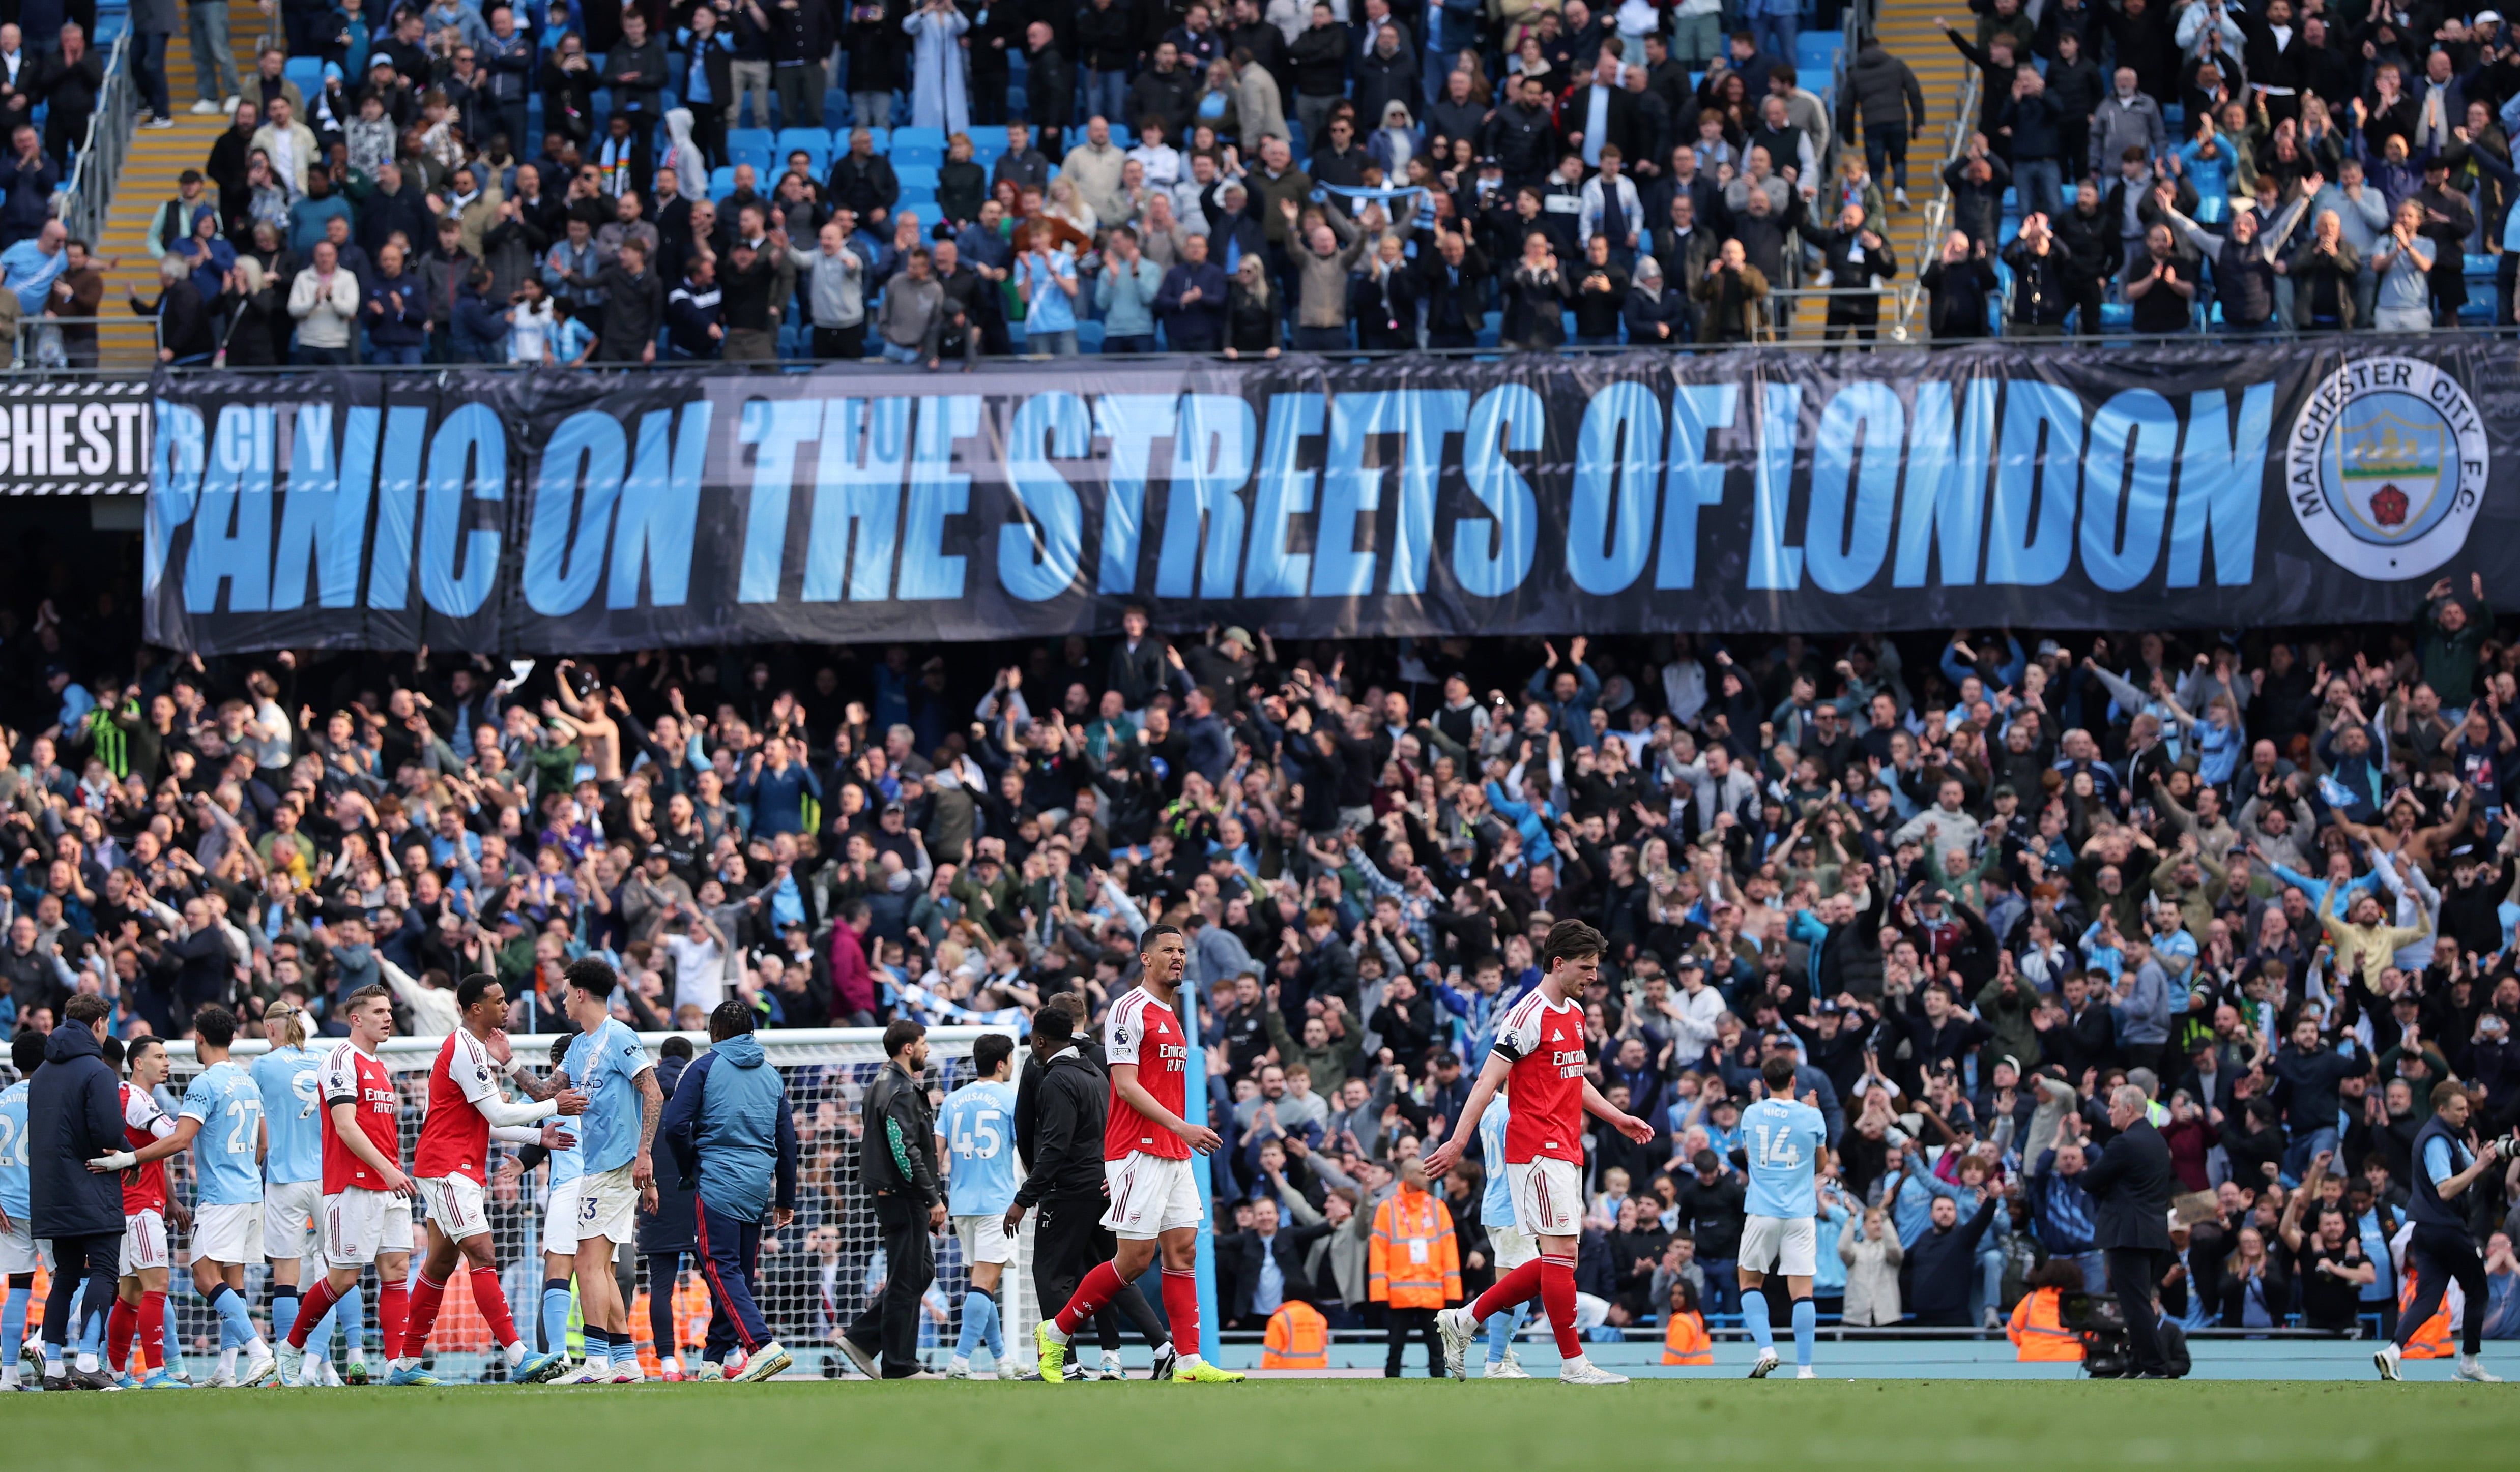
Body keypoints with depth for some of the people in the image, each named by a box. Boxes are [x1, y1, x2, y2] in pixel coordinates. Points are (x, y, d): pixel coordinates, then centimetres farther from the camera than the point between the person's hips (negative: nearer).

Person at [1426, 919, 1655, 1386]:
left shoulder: (1575, 1013, 16)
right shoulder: (1530, 1015, -12)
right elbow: (1489, 1080, -15)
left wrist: (1618, 1118, 24)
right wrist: (1459, 1141, -19)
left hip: (1565, 1153, 9)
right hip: (1538, 1150, -9)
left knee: (1555, 1265, 7)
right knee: (1561, 1252, -9)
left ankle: (1464, 1320, 16)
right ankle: (1573, 1362, -7)